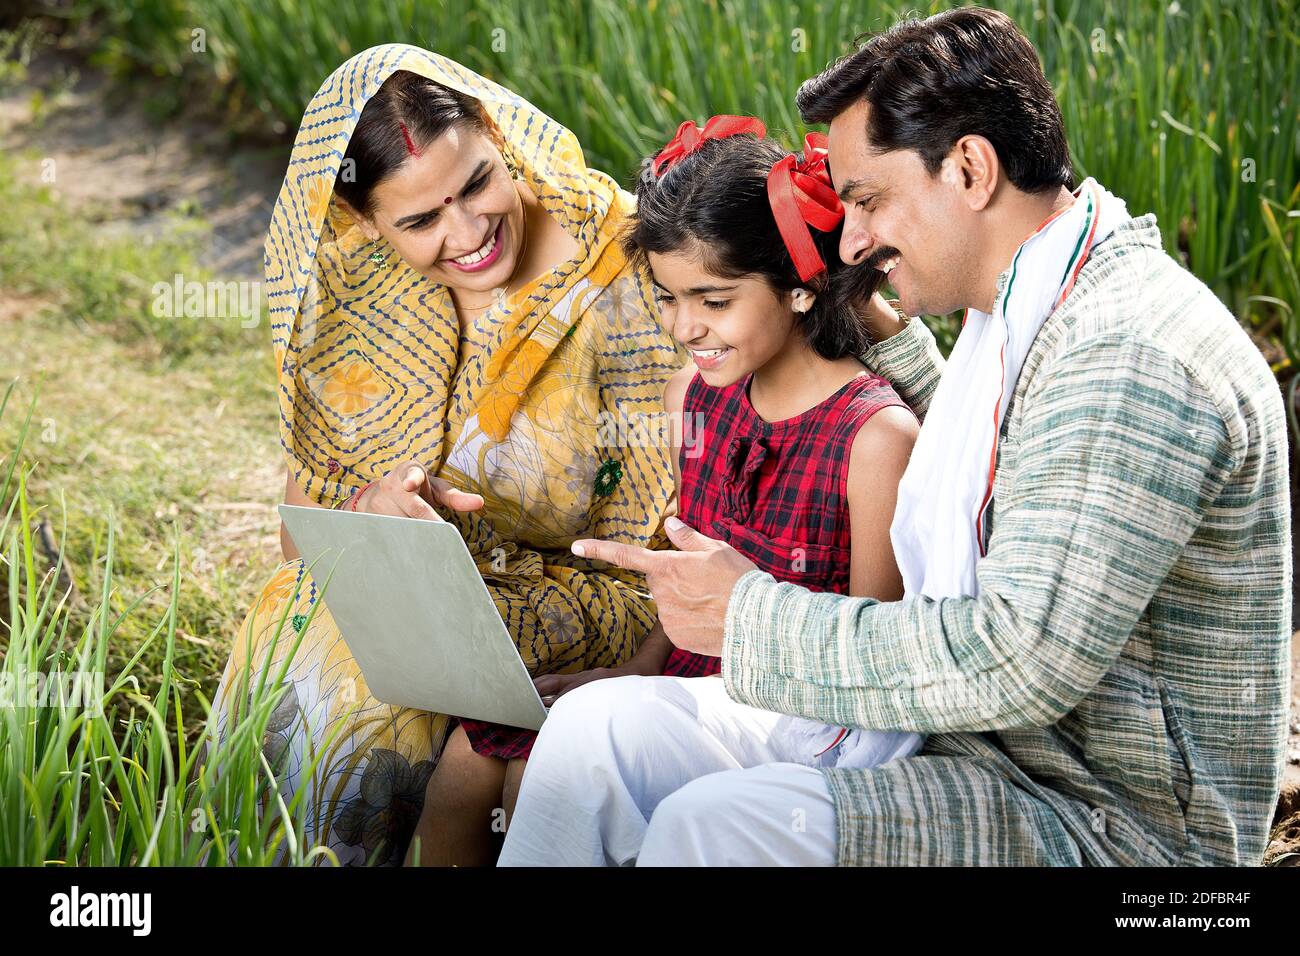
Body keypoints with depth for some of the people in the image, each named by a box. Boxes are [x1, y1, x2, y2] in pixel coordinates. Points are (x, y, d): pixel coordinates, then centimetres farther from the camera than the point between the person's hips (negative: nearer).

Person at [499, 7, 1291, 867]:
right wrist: (882, 334, 23)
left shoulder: (1128, 353, -21)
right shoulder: (1018, 317, 11)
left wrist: (753, 618, -17)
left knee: (716, 824, -30)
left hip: (1116, 825, -9)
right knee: (601, 728, -1)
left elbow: (1022, 661, -28)